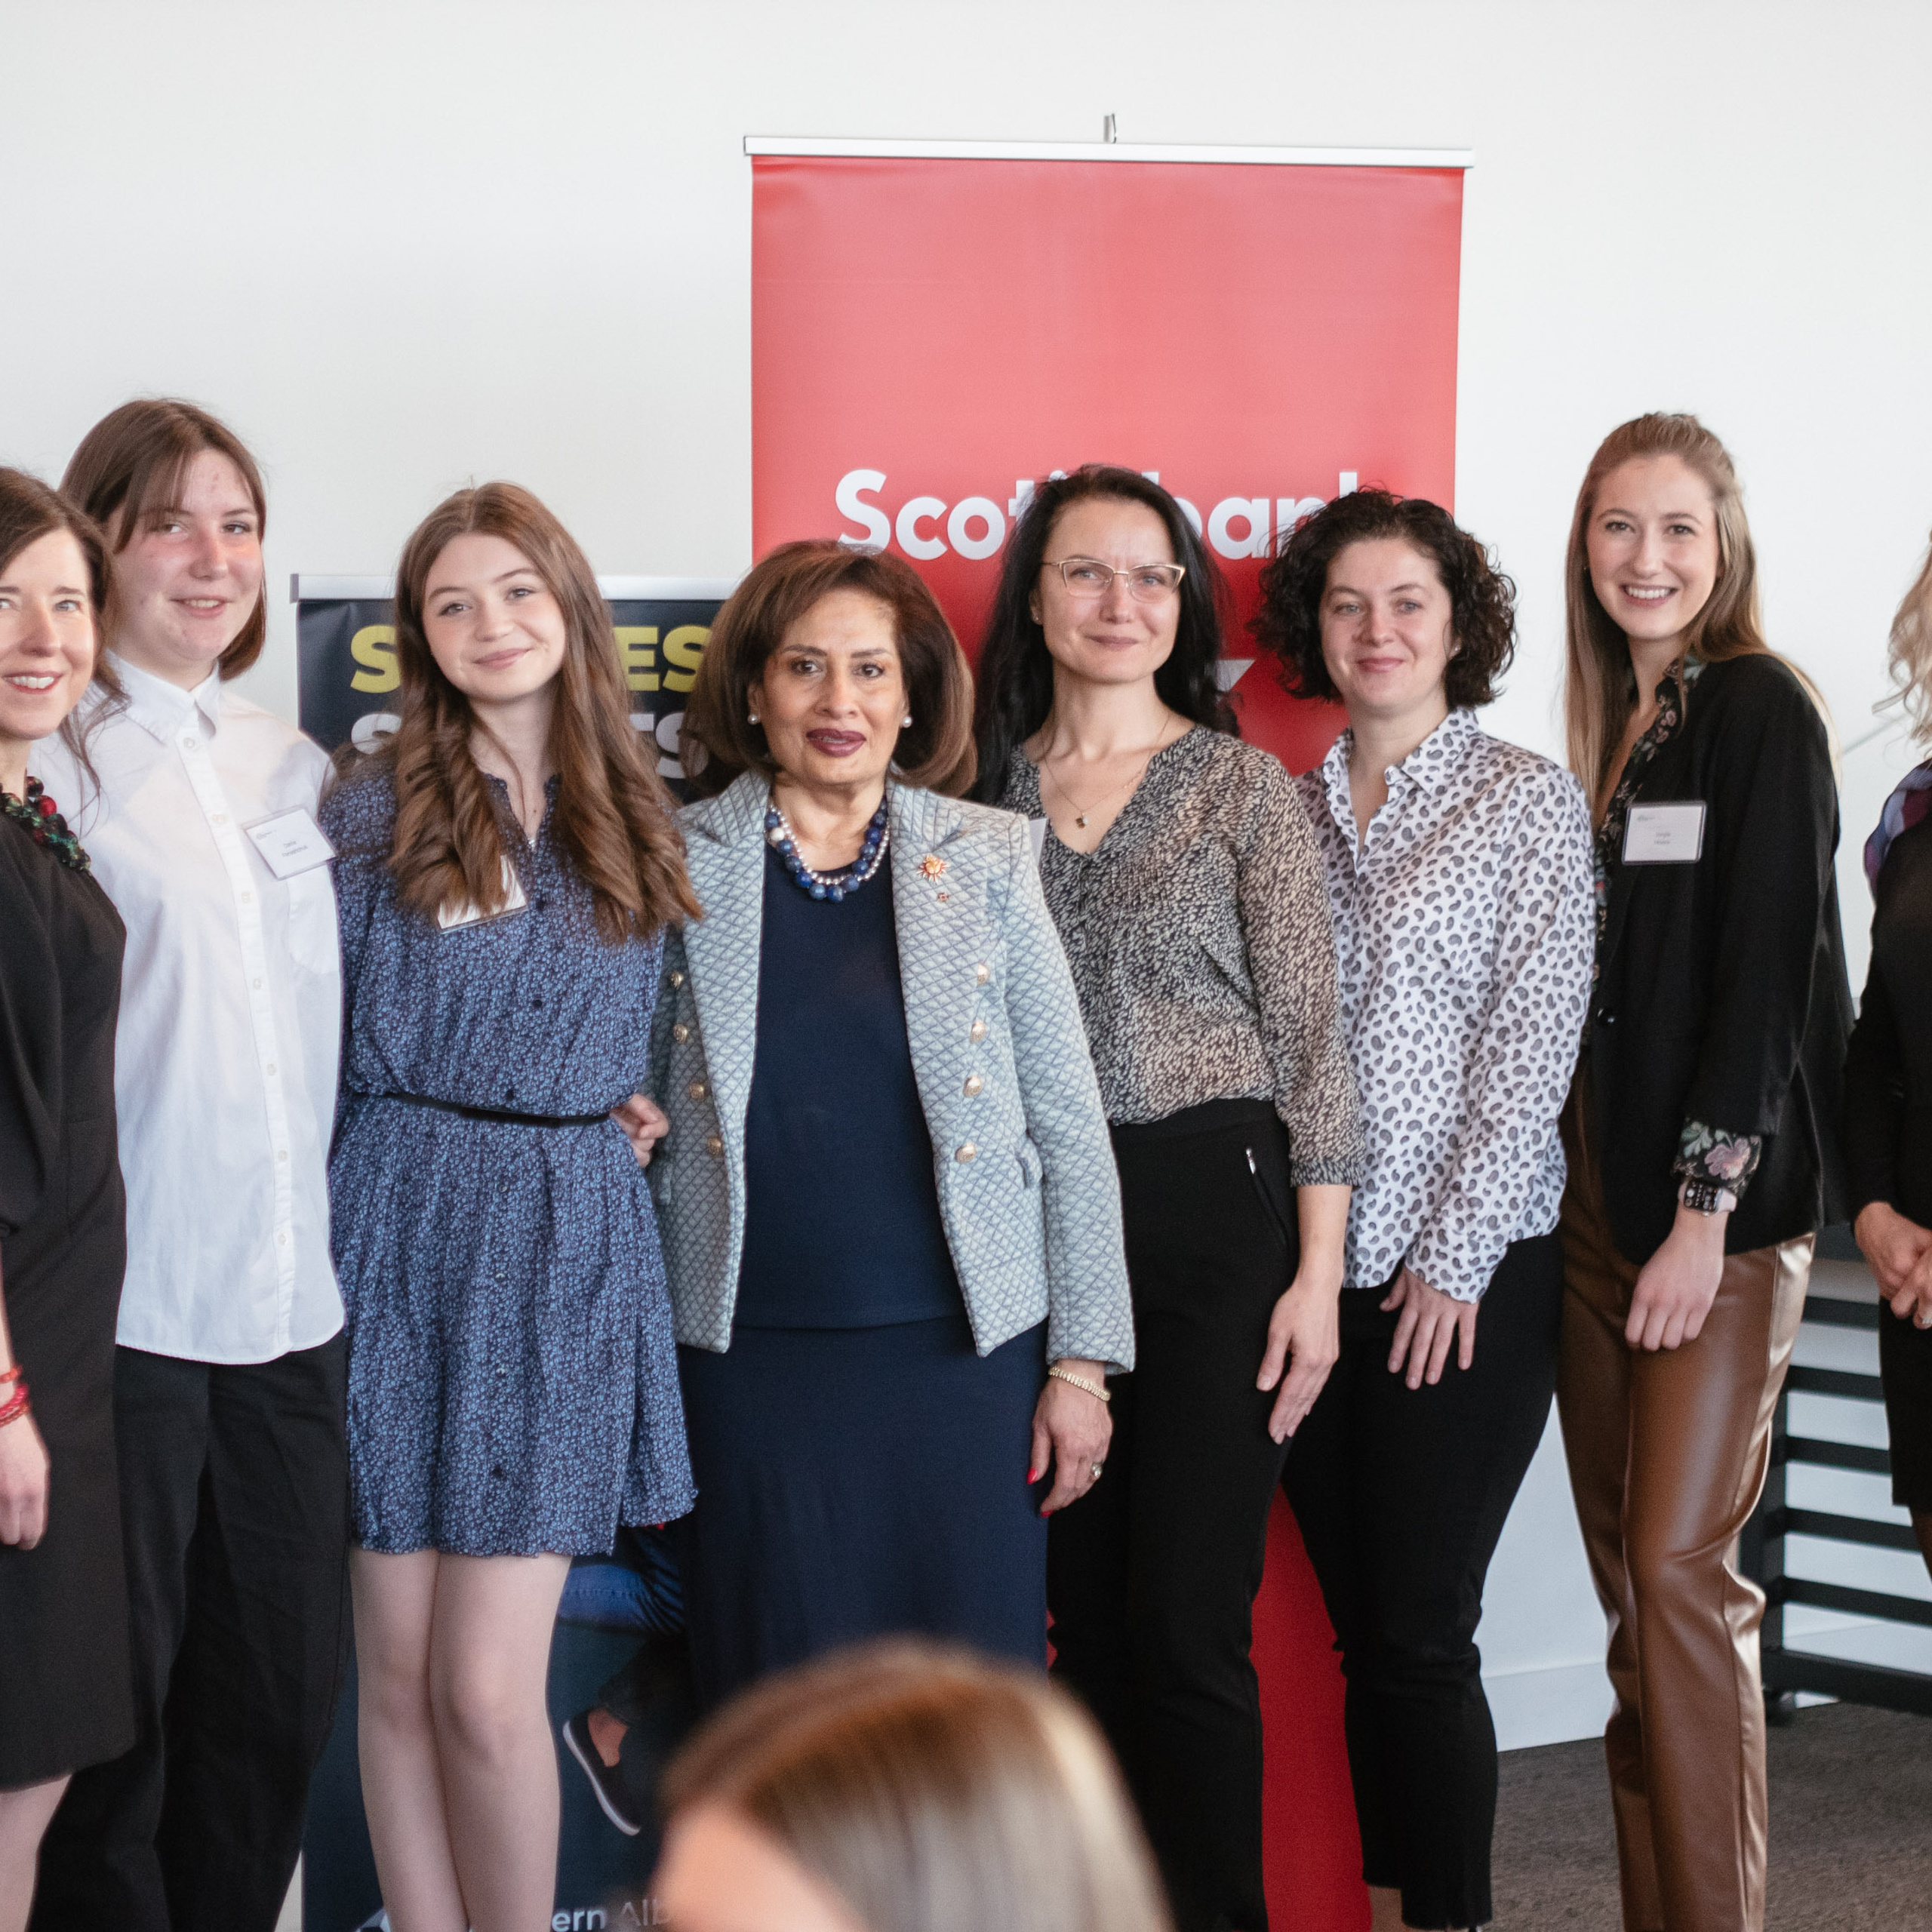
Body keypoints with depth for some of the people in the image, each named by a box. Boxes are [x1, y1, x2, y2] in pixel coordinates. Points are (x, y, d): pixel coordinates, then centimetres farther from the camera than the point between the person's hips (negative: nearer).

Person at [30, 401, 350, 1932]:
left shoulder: (296, 768, 14)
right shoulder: (51, 760, -5)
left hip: (294, 1305, 6)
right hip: (122, 1315, -6)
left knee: (282, 1698, 11)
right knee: (115, 1713, 2)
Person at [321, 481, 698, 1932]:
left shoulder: (634, 824, 10)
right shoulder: (375, 808, 2)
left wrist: (622, 1117, 5)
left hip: (570, 1255, 1)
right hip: (402, 1231, -1)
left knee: (487, 1690, -6)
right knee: (398, 1676, 4)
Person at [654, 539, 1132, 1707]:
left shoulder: (986, 861, 4)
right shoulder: (679, 867, 4)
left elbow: (1070, 1123, 5)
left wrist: (1082, 1359, 2)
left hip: (963, 1350, 0)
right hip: (754, 1359, 0)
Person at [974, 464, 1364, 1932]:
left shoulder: (1246, 788, 1)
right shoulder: (988, 788, 9)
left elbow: (1311, 1039, -1)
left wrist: (1318, 1273, -7)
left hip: (1212, 1207, -3)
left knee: (1189, 1627, -5)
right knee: (1085, 1613, 9)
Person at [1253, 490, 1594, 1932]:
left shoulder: (1528, 800, -2)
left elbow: (1531, 1042, -7)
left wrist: (1455, 1259, -11)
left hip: (1467, 1277, -4)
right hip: (1311, 1271, 4)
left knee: (1418, 1636, -5)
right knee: (1359, 1630, 9)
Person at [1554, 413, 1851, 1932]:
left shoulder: (1760, 710, -7)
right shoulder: (1612, 724, 15)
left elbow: (1769, 967, -13)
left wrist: (1707, 1209, -17)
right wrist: (1598, 1194, 9)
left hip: (1723, 1200, -7)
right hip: (1597, 1191, 7)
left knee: (1681, 1567, -10)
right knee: (1625, 1572, 8)